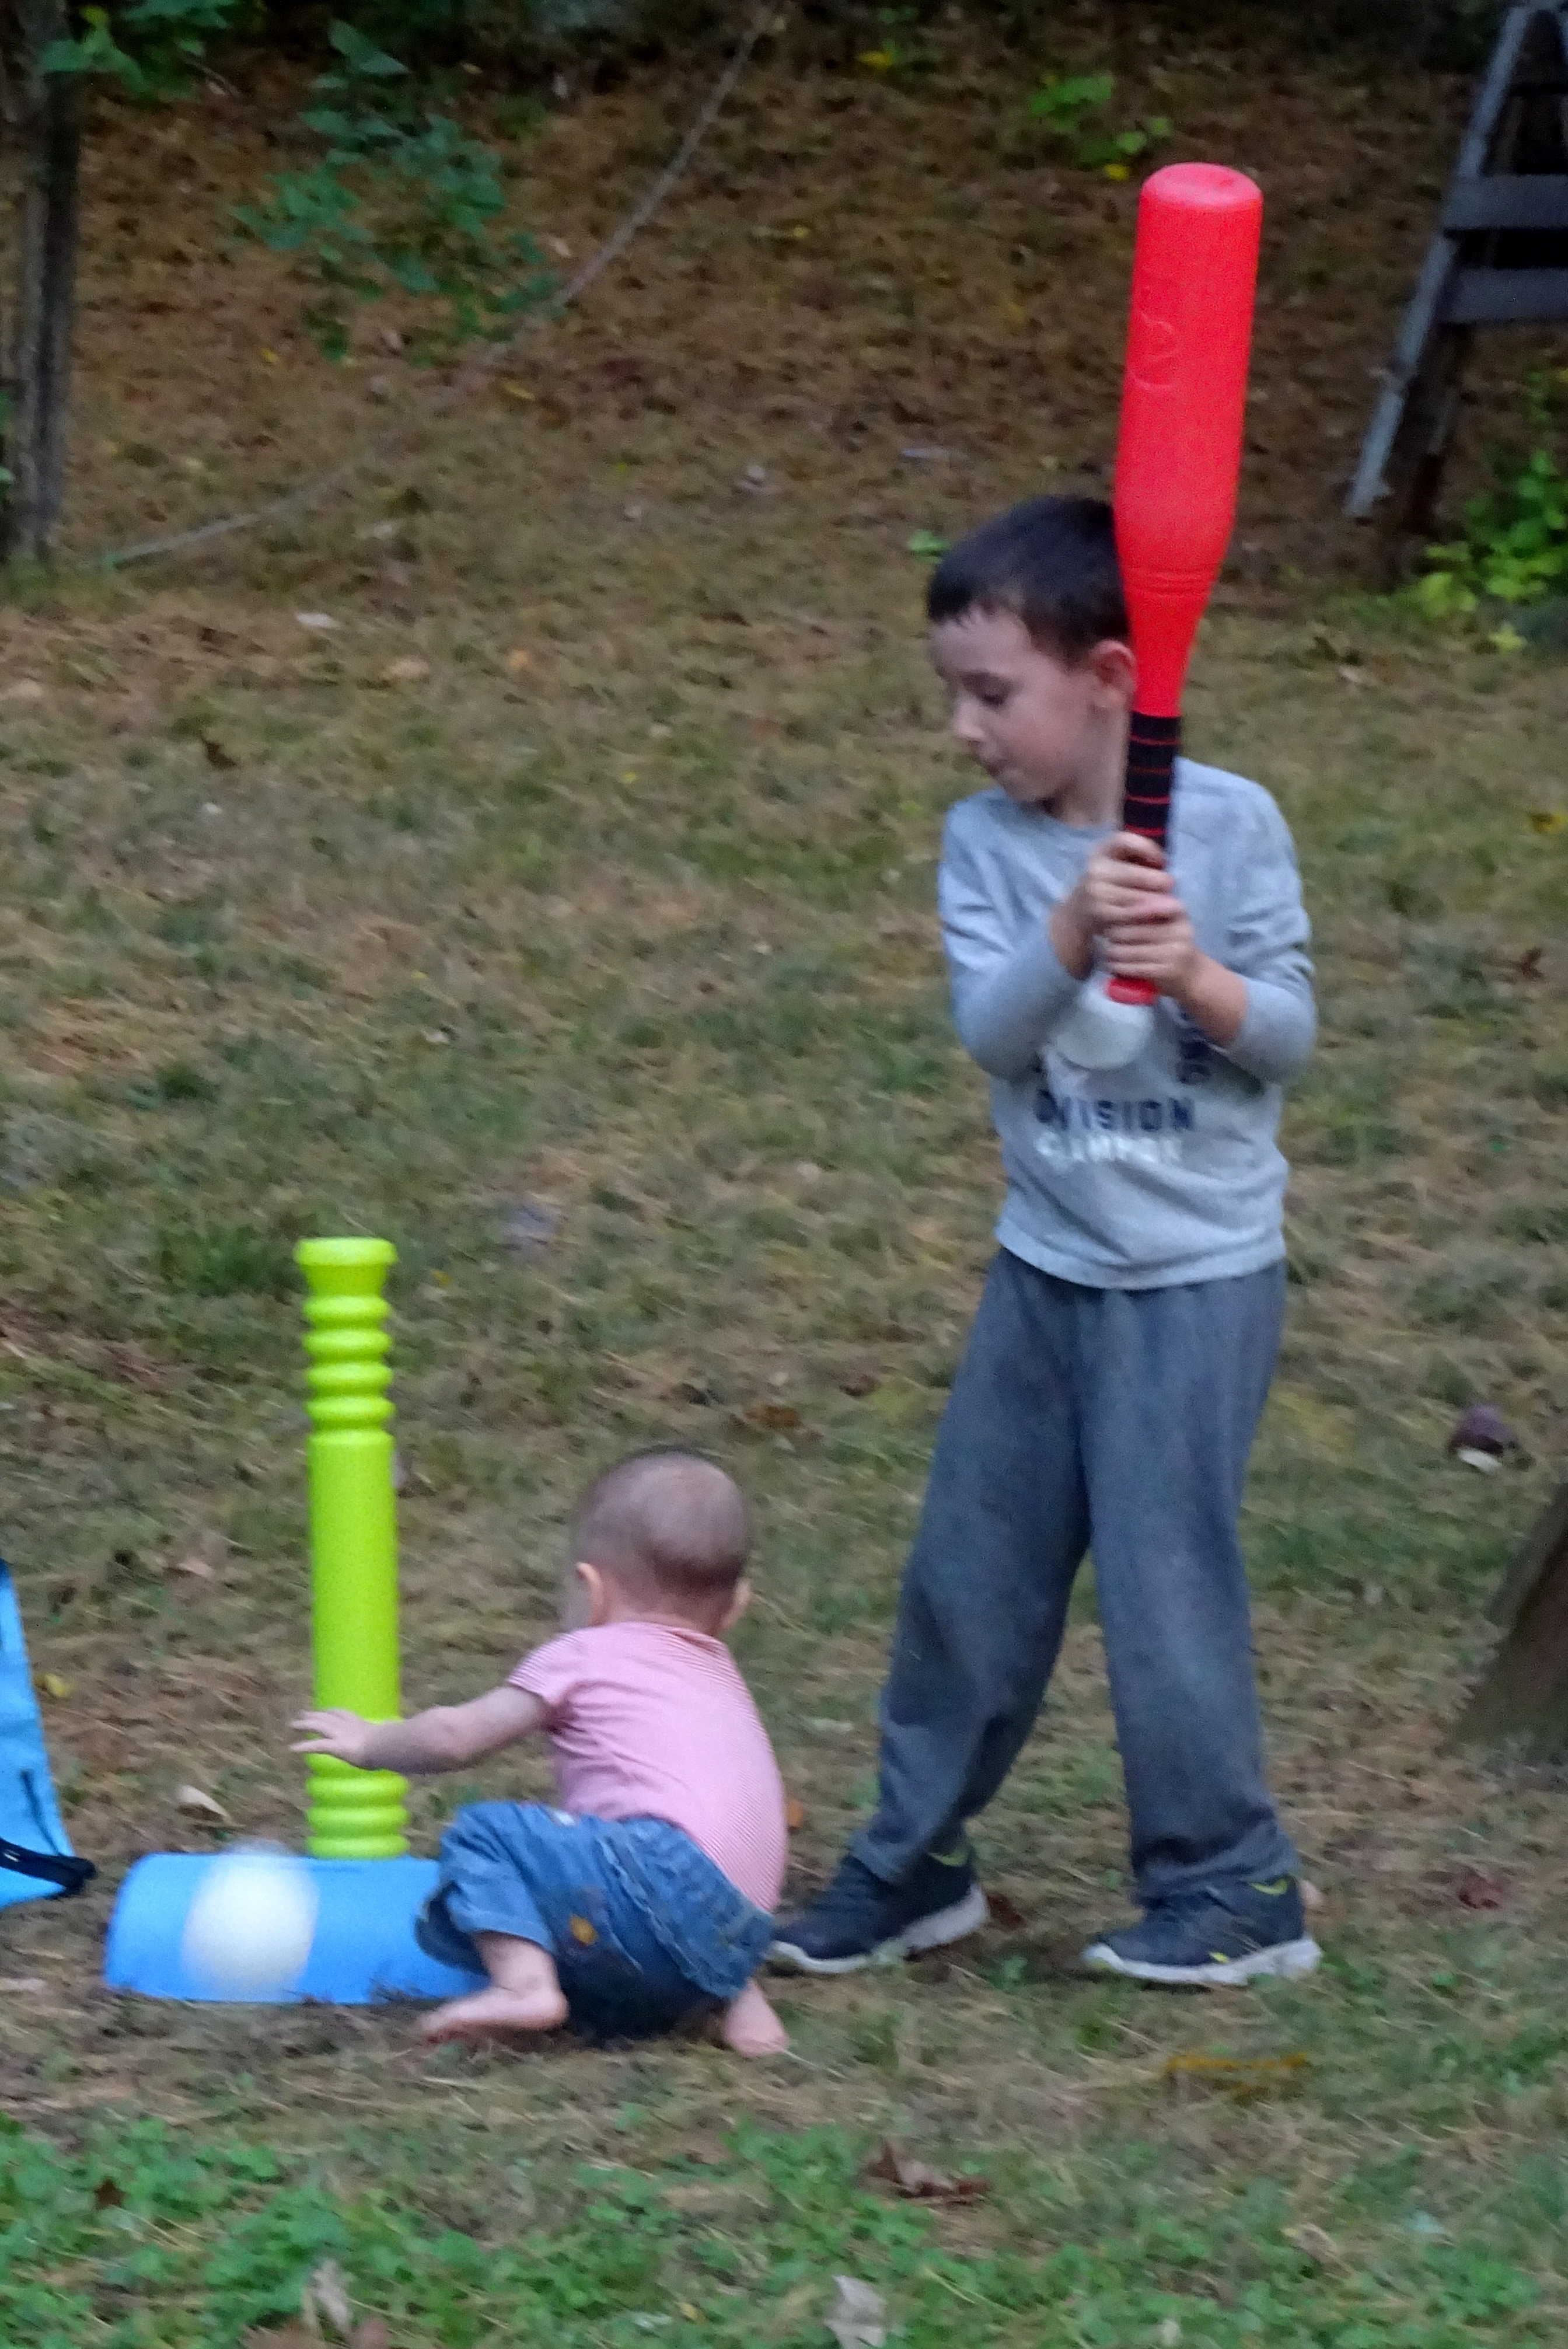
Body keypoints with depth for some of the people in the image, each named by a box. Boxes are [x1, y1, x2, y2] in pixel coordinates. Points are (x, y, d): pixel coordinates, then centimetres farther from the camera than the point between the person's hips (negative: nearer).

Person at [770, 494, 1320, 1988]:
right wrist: (1071, 937, -30)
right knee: (970, 1571, 10)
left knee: (1163, 1571, -6)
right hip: (1046, 1265, 4)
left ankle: (1231, 1890, 5)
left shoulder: (1229, 825, -9)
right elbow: (986, 1028, -12)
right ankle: (911, 1865, 24)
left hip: (1199, 1271, -4)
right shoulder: (986, 842, -1)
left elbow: (1289, 1034, -8)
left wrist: (1194, 975, -27)